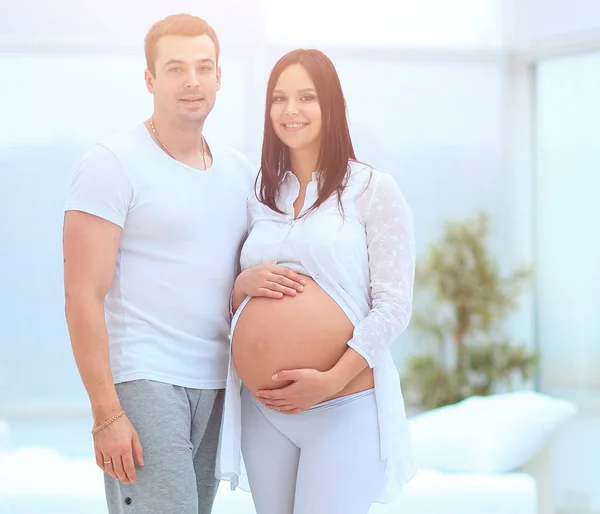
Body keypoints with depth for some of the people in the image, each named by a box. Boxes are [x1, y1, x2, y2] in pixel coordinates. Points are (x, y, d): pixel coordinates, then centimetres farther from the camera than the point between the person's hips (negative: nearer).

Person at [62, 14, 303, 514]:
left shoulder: (239, 170, 14)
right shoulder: (112, 163, -5)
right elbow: (83, 295, -10)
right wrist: (106, 413, -16)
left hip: (216, 382, 6)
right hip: (142, 379, -6)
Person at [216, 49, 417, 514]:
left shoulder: (373, 190, -2)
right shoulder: (260, 197, 13)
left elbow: (394, 304, -7)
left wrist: (332, 379, -18)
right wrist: (245, 284, -4)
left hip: (344, 409, -5)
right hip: (263, 412, 5)